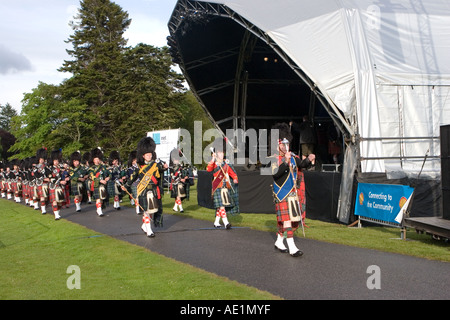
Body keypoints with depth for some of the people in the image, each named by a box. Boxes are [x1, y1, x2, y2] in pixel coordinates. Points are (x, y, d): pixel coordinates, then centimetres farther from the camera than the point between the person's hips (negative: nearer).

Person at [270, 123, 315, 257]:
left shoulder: (293, 157, 10)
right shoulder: (274, 159, -9)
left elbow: (302, 164, 1)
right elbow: (275, 173, -24)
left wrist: (309, 159, -20)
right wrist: (285, 161, -36)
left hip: (293, 194, 7)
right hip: (282, 194, -7)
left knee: (294, 218, 12)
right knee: (286, 218, -10)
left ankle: (279, 242, 28)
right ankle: (292, 247, -10)